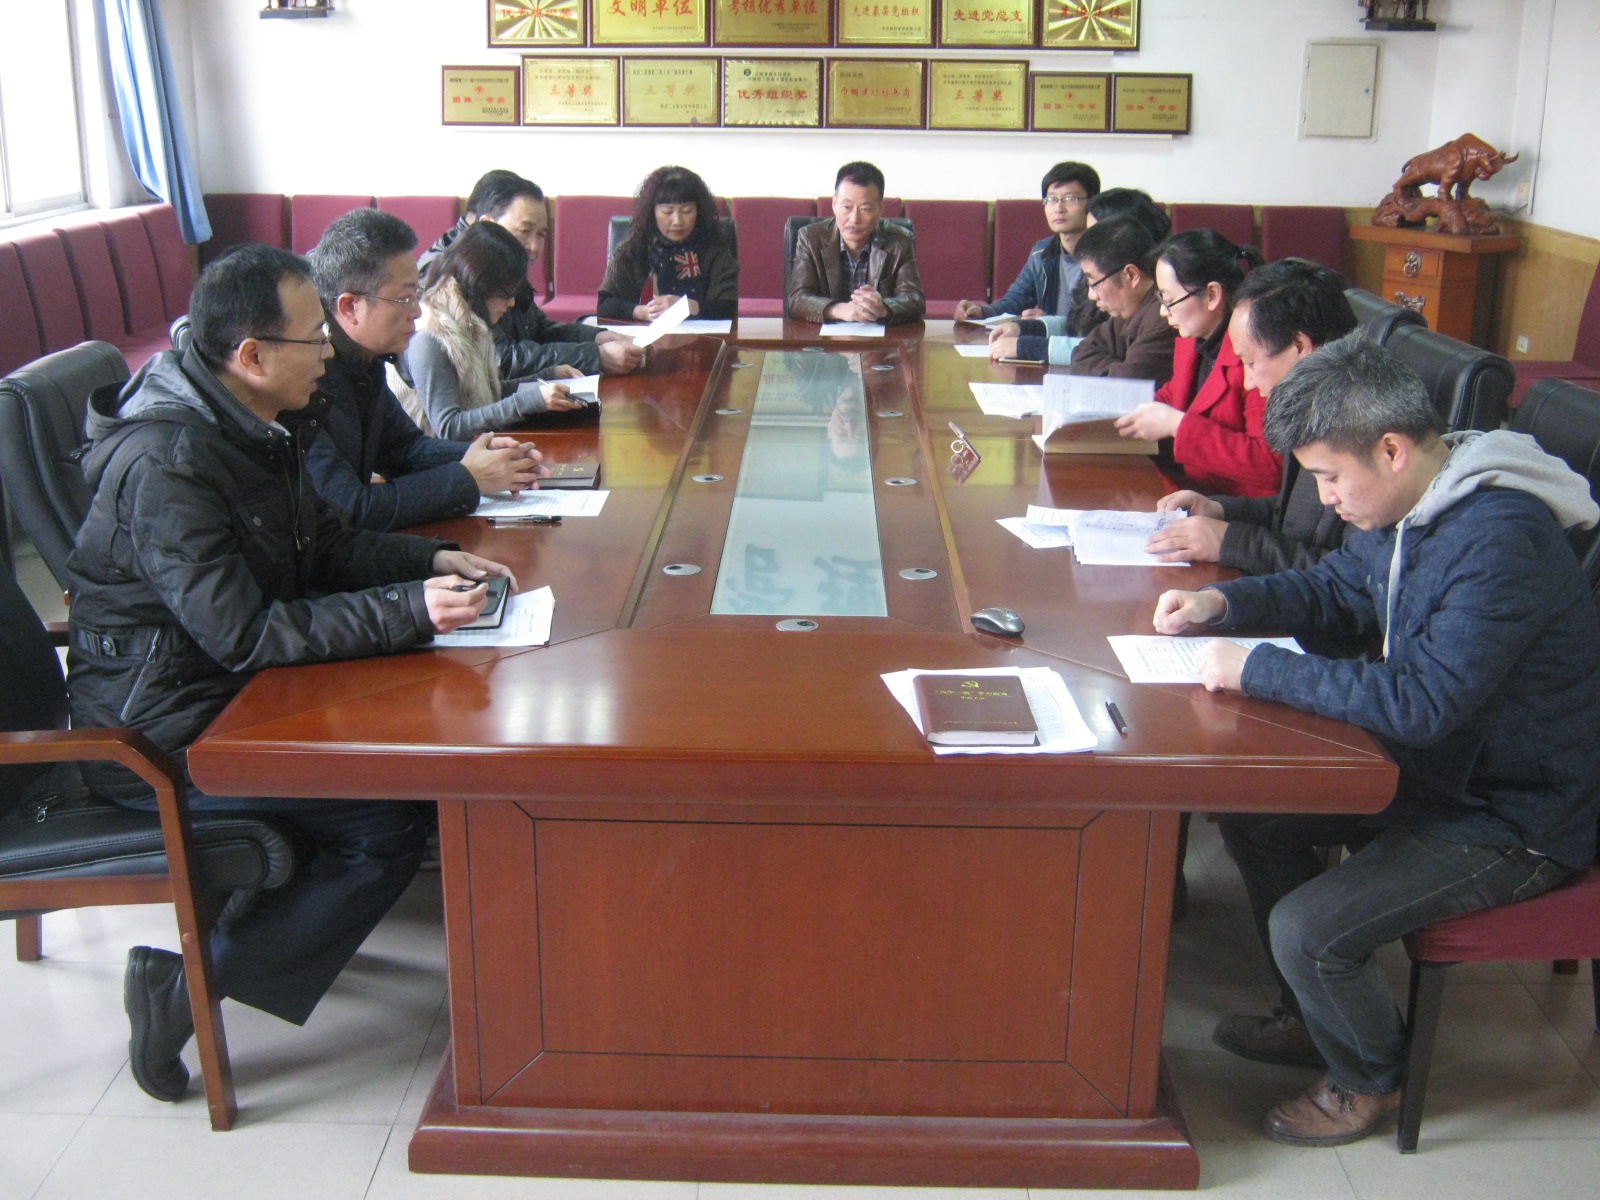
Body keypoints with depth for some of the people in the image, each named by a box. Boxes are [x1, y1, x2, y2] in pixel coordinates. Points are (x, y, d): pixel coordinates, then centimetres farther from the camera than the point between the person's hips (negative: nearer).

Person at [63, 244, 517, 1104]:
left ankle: (277, 912, 12)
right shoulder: (166, 464, -26)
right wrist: (412, 610, -30)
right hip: (158, 734, -9)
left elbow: (326, 546, 15)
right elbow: (246, 634, -30)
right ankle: (185, 985, -6)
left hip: (225, 691, 9)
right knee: (389, 824, -17)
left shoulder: (248, 423, 5)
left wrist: (433, 560, -1)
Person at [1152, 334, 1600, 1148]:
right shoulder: (1408, 503, -1)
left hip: (1512, 821, -10)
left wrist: (1258, 670, -29)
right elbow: (1336, 588, 16)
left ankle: (1370, 1081, 14)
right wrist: (1223, 604, 0)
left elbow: (1420, 700, -35)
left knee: (1309, 929, -20)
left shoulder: (1502, 540, -31)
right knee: (1252, 811, 11)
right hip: (1436, 766, 10)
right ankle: (1312, 1017, 28)